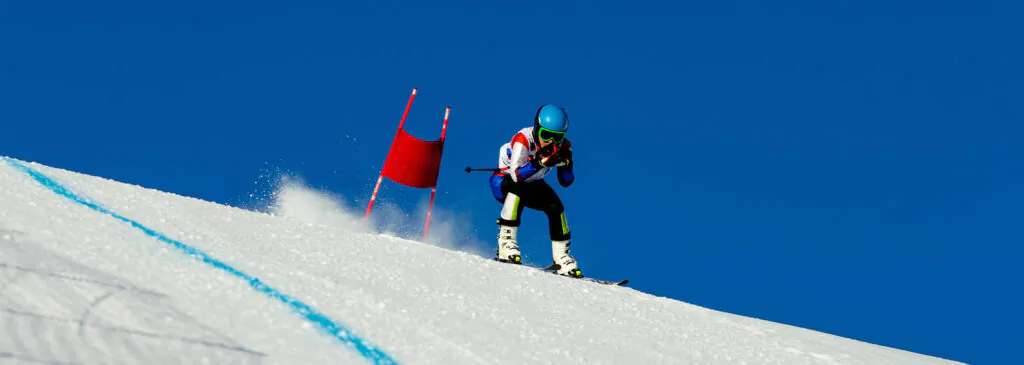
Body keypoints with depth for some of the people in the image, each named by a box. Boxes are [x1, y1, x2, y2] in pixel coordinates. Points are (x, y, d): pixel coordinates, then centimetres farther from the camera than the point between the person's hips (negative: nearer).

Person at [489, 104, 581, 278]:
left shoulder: (563, 146, -16)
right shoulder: (523, 140, -32)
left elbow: (565, 182, -16)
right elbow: (516, 175, -40)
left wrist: (566, 164, -34)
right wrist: (539, 161, -51)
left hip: (532, 185, 5)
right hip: (503, 181, -5)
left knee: (555, 206, -17)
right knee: (517, 190, -37)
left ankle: (561, 256, -6)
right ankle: (505, 242, -32)